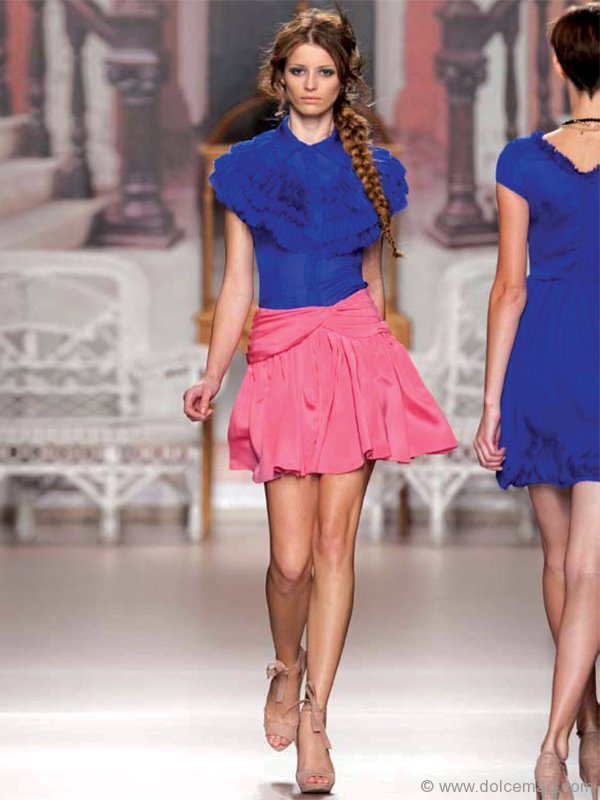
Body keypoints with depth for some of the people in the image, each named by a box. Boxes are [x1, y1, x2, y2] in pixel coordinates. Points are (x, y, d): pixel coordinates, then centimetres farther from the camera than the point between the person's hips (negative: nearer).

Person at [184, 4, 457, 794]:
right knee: (292, 556, -6)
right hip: (281, 358, -1)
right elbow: (236, 285, 6)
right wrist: (211, 377, -4)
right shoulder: (248, 166, 6)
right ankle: (286, 669, 25)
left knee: (335, 541, -2)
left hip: (357, 353, 1)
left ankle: (315, 713, 5)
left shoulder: (372, 168, 9)